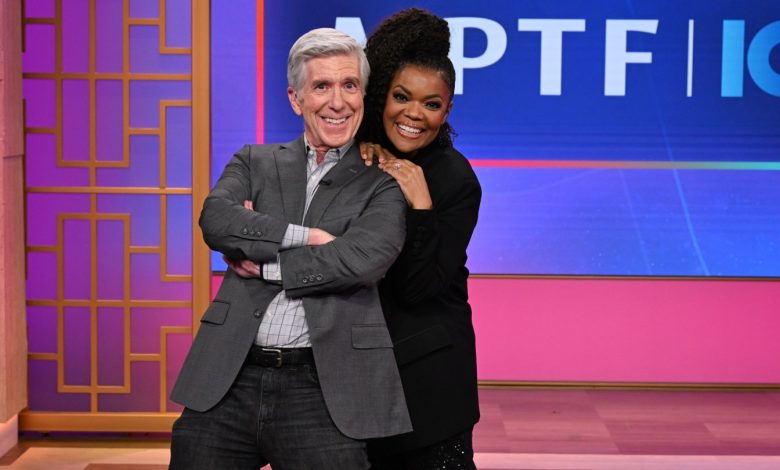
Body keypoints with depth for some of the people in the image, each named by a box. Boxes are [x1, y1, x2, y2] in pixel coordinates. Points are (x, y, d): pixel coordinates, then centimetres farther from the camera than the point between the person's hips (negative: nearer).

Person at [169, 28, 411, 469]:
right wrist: (306, 236, -12)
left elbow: (363, 259, -12)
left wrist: (263, 261, -4)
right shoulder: (255, 163, 14)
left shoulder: (384, 183, 5)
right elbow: (216, 219, -5)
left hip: (322, 391, -2)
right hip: (229, 383, 3)